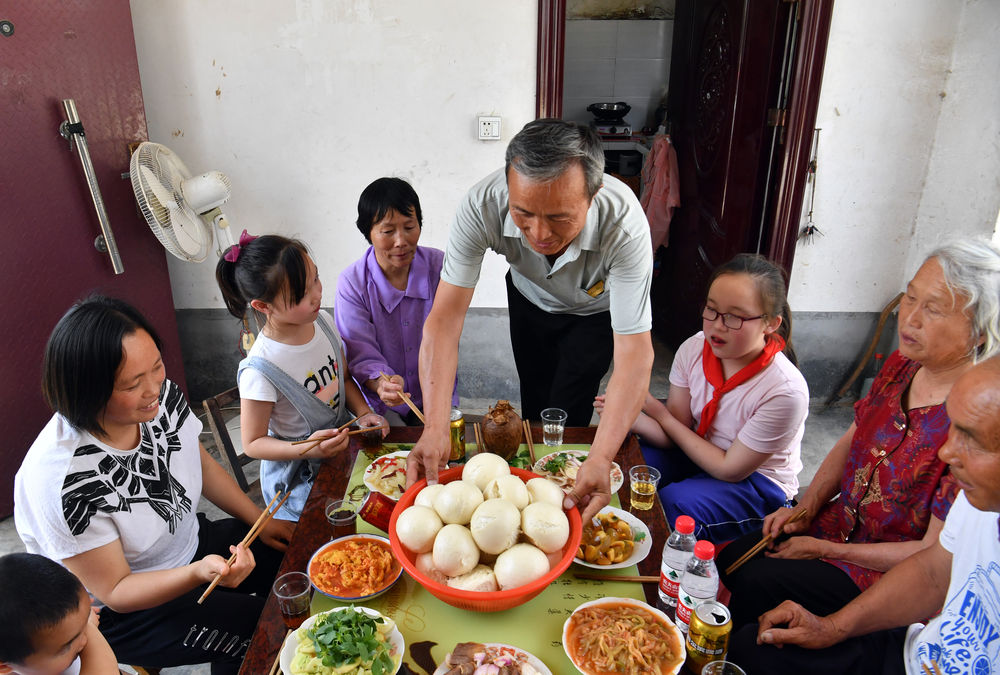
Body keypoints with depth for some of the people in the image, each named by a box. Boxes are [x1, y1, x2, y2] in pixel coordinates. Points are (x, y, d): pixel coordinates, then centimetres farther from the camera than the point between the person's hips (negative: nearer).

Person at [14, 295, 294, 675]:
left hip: (191, 542, 6)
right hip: (121, 614, -6)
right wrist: (199, 573, -39)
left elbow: (201, 463, 4)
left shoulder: (163, 396, -17)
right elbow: (115, 591, -22)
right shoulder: (61, 481, -34)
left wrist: (259, 520, 0)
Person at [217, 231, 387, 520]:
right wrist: (305, 450, -31)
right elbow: (252, 443, -16)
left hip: (342, 447, 6)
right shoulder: (261, 369, -28)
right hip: (301, 479, -6)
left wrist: (363, 413, -9)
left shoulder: (323, 322, -9)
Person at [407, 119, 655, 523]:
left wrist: (600, 459, -56)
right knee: (533, 399, 16)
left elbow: (634, 352, -44)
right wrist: (435, 429, -51)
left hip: (596, 310, -2)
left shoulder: (624, 226, -45)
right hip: (529, 298, 2)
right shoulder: (483, 206, -41)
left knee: (566, 413, -3)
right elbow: (445, 317, -40)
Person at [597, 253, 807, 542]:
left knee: (673, 503, -31)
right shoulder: (694, 349, -12)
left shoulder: (785, 391, -28)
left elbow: (730, 469, -19)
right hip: (698, 451, 5)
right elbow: (675, 435, -8)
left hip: (757, 481, -5)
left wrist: (661, 414, -15)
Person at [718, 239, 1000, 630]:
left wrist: (824, 551, -15)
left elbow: (935, 556, -22)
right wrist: (805, 510, -1)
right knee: (727, 562, -6)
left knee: (757, 585, -20)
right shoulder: (900, 367, -5)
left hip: (887, 572, -6)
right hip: (839, 523, 7)